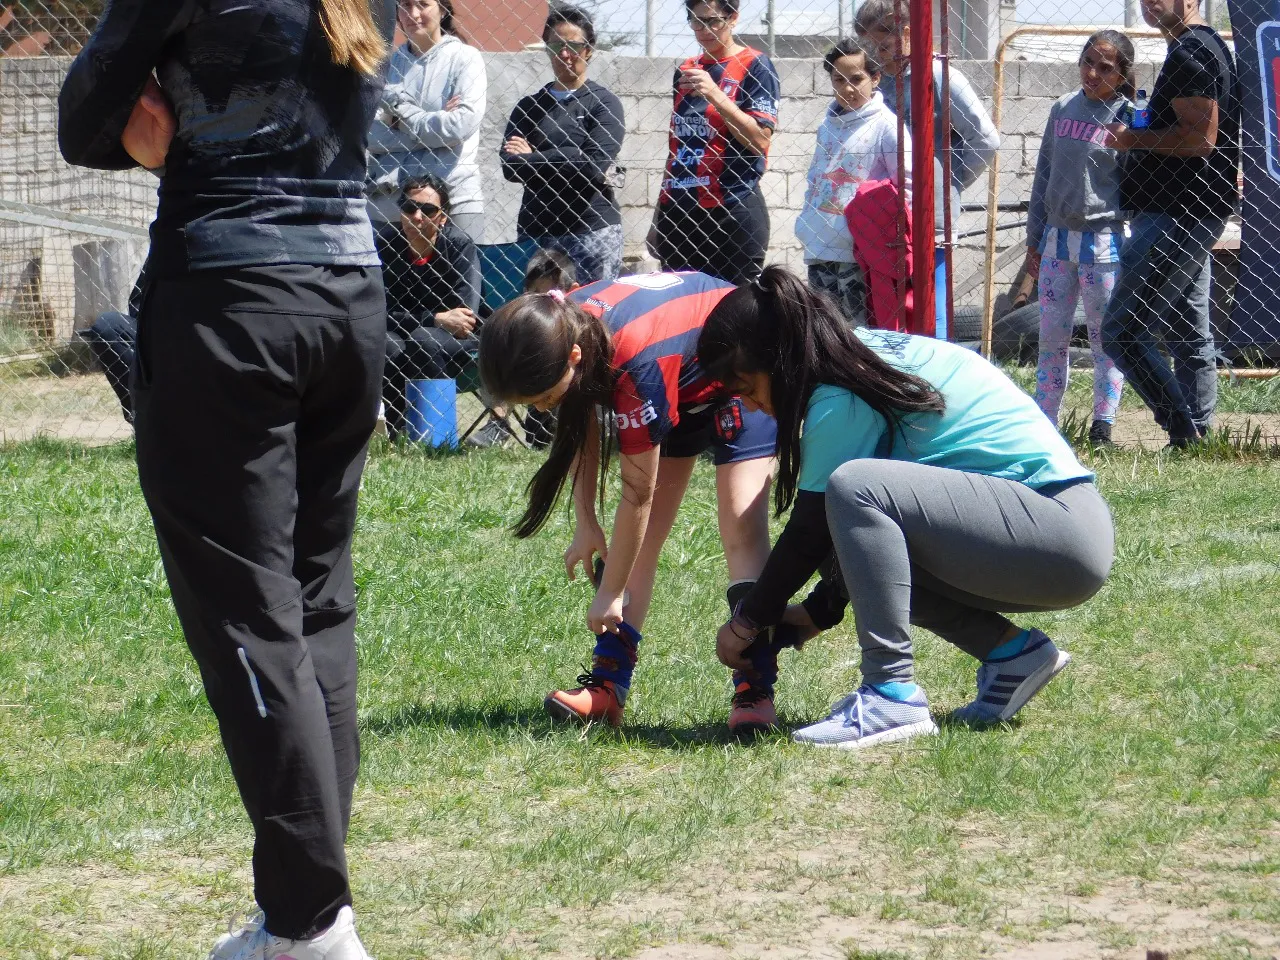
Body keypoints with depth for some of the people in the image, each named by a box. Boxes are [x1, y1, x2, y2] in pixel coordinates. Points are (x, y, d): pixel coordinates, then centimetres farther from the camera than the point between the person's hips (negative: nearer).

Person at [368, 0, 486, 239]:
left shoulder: (465, 58, 5)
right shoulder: (389, 63, 13)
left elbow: (464, 123, -9)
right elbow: (367, 134, 1)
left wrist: (403, 117, -1)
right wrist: (433, 123, -7)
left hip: (453, 196, -3)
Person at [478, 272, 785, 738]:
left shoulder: (637, 365, -42)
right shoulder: (560, 329, -22)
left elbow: (638, 494, -31)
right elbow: (583, 426, 0)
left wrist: (610, 594, -22)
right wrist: (585, 524, -1)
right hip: (679, 382, 8)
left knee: (741, 524, -20)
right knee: (638, 538, 0)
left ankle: (755, 690, -24)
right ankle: (608, 686, -2)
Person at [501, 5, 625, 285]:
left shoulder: (604, 104, 3)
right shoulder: (529, 107, 13)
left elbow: (595, 164, -11)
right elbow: (510, 167, 1)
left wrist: (533, 159, -6)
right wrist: (567, 166, -12)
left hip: (592, 230, -3)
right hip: (535, 230, 3)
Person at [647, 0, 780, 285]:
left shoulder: (754, 66, -1)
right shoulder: (685, 71, 17)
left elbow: (760, 140, -11)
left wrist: (715, 94, -20)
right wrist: (658, 219, 22)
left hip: (732, 212, -6)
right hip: (678, 213, 6)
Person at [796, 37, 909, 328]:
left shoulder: (886, 125, -6)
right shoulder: (828, 124, 15)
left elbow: (907, 184, -9)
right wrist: (807, 222, 12)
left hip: (860, 252, -7)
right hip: (820, 249, 7)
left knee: (860, 329, -6)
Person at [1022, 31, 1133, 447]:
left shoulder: (1129, 118, -6)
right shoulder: (1063, 110, 8)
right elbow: (1044, 175, 14)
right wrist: (1034, 240, 13)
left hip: (1104, 240, -5)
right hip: (1058, 237, 5)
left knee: (1105, 337, 0)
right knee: (1052, 336, 9)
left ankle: (1102, 425, 6)